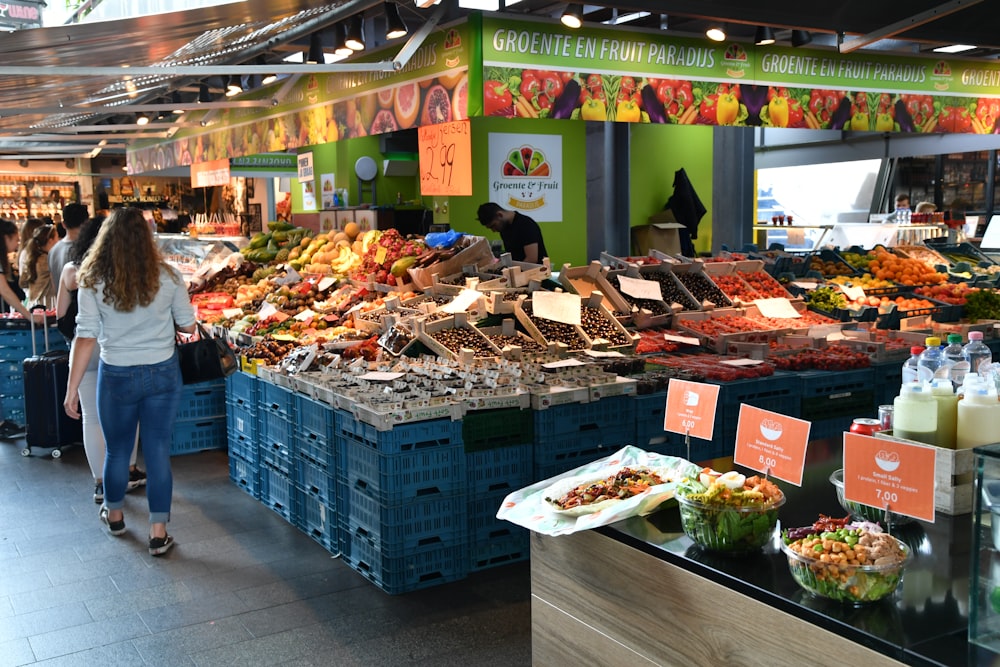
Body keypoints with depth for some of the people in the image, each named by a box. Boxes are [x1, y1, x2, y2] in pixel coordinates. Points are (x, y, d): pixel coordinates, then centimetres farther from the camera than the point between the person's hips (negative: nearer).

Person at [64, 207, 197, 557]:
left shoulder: (93, 282, -10)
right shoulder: (167, 276, -8)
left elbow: (85, 338, -11)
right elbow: (188, 326, 0)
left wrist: (72, 390, -5)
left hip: (117, 376, 0)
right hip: (162, 373, 0)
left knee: (116, 449, 19)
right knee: (158, 450, 7)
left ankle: (114, 514, 41)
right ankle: (158, 532, 10)